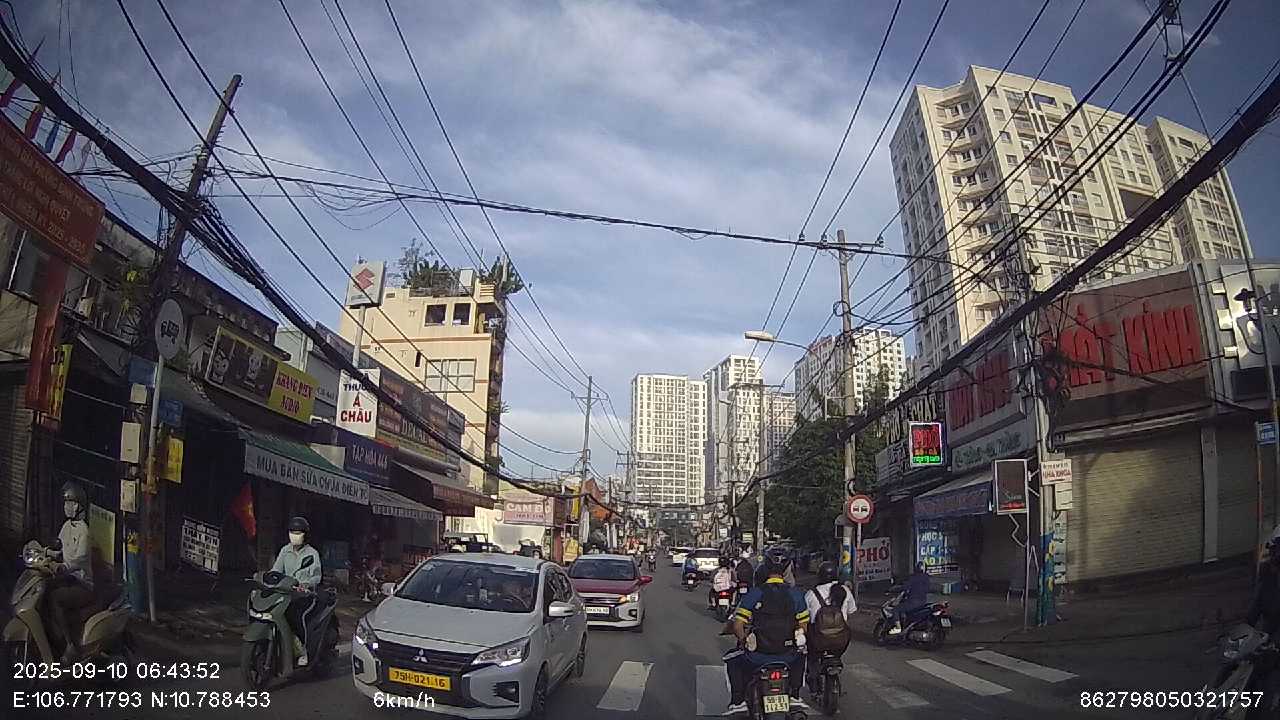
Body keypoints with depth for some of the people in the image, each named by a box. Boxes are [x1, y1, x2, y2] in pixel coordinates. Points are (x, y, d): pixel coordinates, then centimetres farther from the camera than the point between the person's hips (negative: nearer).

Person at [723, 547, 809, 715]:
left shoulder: (755, 593, -11)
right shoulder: (796, 594, -3)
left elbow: (737, 626, -12)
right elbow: (803, 625, 7)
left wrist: (744, 641, 7)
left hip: (758, 657, -2)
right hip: (788, 657, 2)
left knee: (731, 659, 27)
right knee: (800, 656, 37)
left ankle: (738, 700, 18)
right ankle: (794, 696, 30)